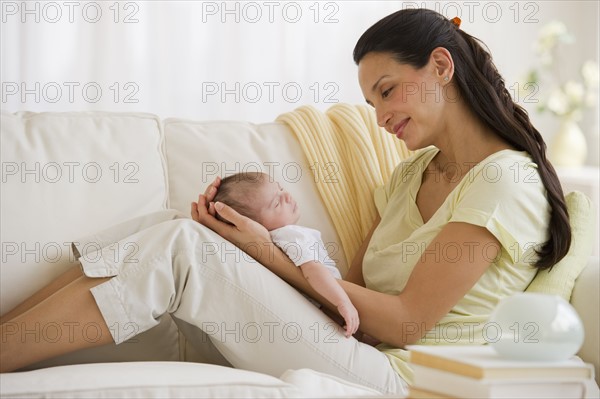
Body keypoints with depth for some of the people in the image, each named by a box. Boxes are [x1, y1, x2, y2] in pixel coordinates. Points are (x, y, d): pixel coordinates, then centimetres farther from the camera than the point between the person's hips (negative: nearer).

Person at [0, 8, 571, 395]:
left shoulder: (504, 179, -7)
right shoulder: (413, 172, 21)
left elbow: (405, 321, -12)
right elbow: (353, 286, 11)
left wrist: (272, 255, -9)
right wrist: (239, 228, -3)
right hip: (356, 352, 8)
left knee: (182, 245, -22)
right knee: (158, 235, -8)